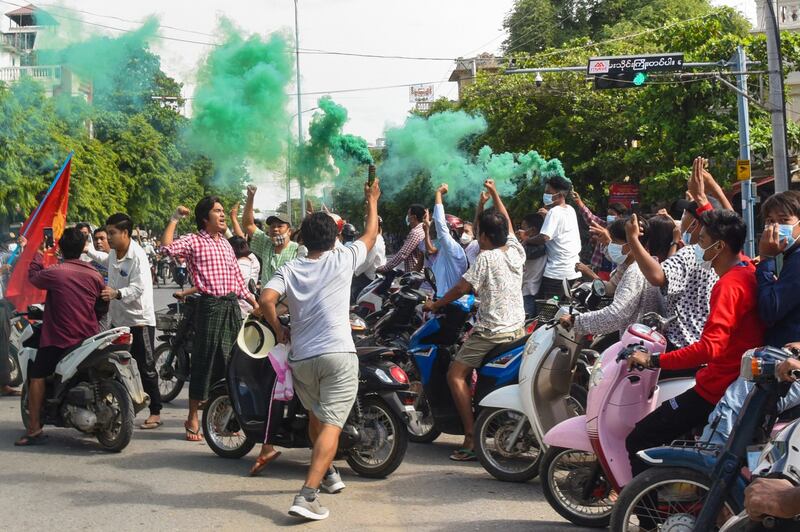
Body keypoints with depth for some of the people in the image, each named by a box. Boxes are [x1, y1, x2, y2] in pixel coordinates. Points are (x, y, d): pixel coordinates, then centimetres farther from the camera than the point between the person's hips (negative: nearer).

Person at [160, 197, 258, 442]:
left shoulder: (226, 243, 18)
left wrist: (253, 300, 17)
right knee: (204, 361, -3)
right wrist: (174, 218, -16)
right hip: (210, 305, -7)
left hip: (232, 304, 7)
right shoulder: (194, 241, -4)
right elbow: (167, 247, -22)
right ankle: (192, 419, 7)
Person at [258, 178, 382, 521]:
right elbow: (371, 235, 17)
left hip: (301, 358, 4)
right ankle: (307, 496, -20)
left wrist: (279, 330, 5)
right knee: (331, 424, -7)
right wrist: (372, 200, 32)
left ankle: (328, 472, 42)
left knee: (316, 416, 26)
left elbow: (266, 300, -11)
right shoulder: (342, 260, 1)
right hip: (338, 355, -4)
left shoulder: (289, 270, 5)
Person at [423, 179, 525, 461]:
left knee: (455, 375, -7)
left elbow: (461, 288, -13)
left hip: (491, 331, -8)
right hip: (518, 328, 8)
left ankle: (471, 439, -14)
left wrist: (435, 305, 1)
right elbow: (508, 223, 21)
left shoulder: (486, 258, -14)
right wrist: (494, 194, 28)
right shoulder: (516, 251, 4)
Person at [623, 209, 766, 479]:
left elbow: (710, 347, -34)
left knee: (639, 441, -13)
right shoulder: (749, 269, 5)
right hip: (741, 383, 11)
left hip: (716, 389, -11)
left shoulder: (729, 285, -24)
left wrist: (653, 360, -30)